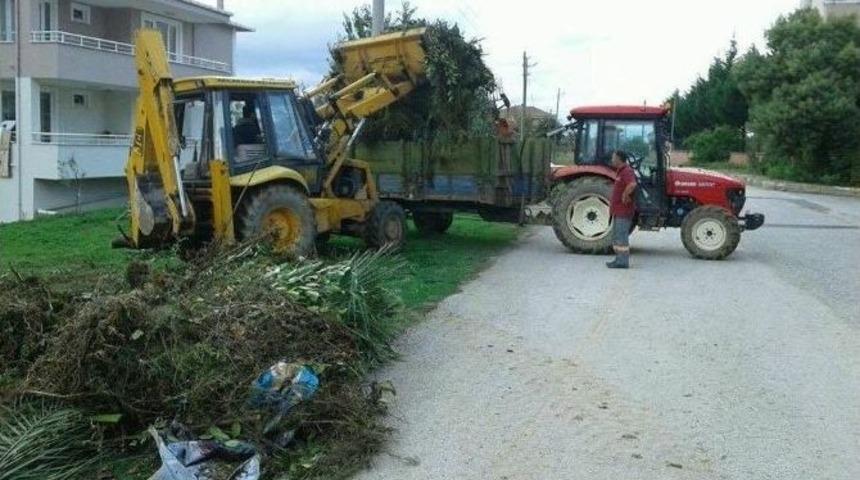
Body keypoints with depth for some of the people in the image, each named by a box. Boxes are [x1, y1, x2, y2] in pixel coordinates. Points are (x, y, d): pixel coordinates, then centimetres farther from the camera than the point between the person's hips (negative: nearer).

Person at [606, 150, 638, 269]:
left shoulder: (627, 171, -17)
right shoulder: (620, 171, 17)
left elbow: (632, 184, -37)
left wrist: (625, 196, -25)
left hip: (624, 211, -11)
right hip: (619, 210, 11)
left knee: (621, 236, -8)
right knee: (616, 236, 15)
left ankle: (623, 261, -4)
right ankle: (619, 259, 21)